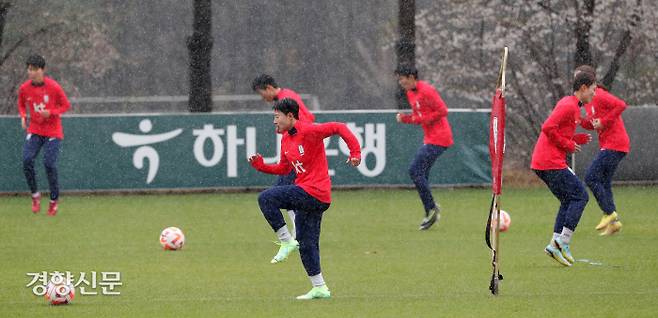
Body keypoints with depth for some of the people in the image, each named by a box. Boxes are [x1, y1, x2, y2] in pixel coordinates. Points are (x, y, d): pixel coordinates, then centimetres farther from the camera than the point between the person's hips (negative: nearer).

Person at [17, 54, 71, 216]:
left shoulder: (54, 87, -13)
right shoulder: (24, 88, -2)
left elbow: (65, 105, -3)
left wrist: (50, 112, -19)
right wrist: (23, 117, -3)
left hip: (53, 132, -3)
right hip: (34, 130, 3)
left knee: (49, 163, -11)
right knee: (27, 159, -16)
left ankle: (54, 200, 6)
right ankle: (35, 195, 1)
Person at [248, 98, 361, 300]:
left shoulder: (309, 131, -12)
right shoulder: (286, 140, 15)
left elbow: (339, 128, -15)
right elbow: (284, 168, 23)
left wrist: (355, 152, -21)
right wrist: (260, 166, 10)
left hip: (313, 192, -10)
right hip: (308, 196, 10)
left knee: (266, 198, -19)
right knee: (307, 244, 12)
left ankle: (286, 241, -12)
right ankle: (320, 288, 18)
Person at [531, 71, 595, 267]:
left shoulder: (572, 106, 20)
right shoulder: (569, 106, -12)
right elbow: (548, 128, -22)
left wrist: (580, 139, 10)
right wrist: (568, 145, -13)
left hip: (541, 163, 10)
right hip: (551, 162, -10)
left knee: (568, 201, 13)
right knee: (580, 196, -6)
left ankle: (555, 244, 7)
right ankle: (563, 242, -11)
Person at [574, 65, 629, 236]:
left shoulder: (599, 96, -14)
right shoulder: (589, 101, 16)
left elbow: (621, 105, -25)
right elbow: (592, 124, 21)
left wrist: (603, 122, -22)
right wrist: (580, 121, 1)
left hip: (614, 144, -10)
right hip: (608, 145, 10)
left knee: (591, 178, -11)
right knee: (604, 182, 10)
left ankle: (609, 213, -6)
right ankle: (613, 222, 12)